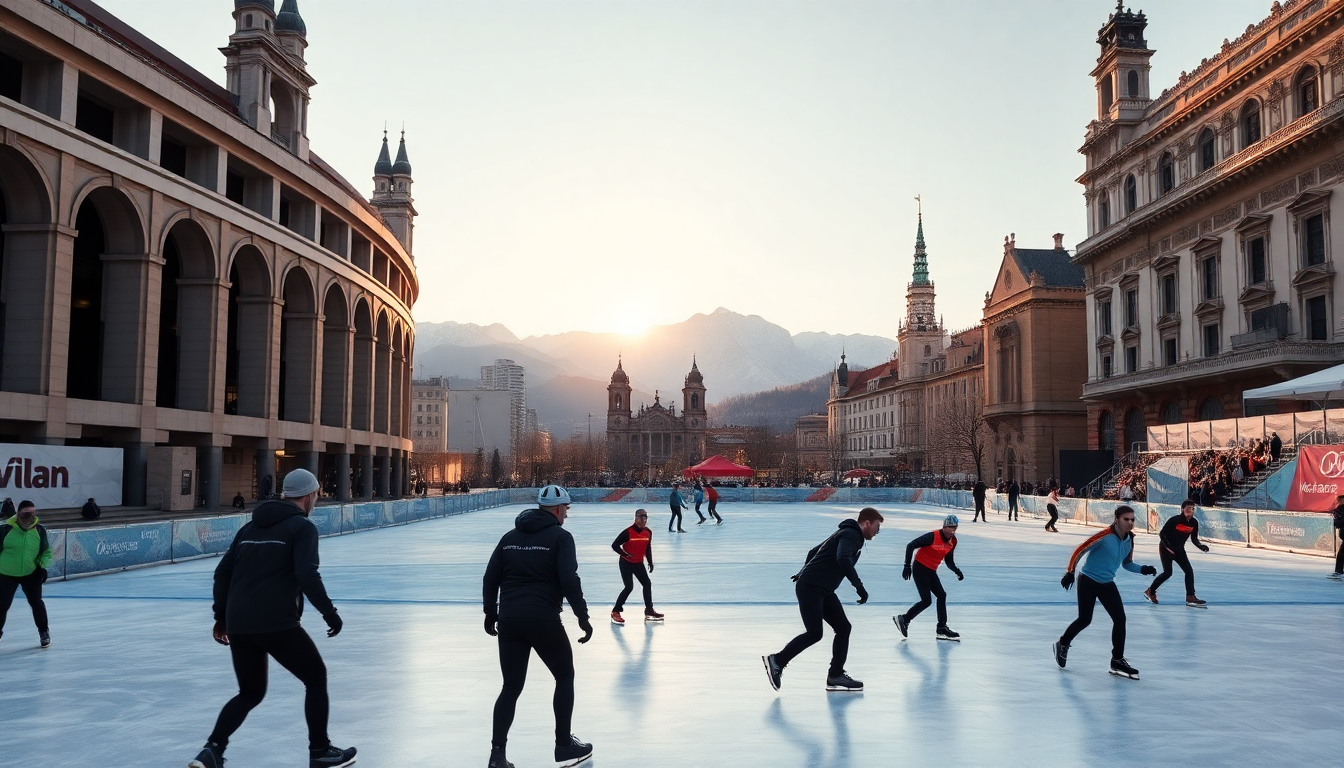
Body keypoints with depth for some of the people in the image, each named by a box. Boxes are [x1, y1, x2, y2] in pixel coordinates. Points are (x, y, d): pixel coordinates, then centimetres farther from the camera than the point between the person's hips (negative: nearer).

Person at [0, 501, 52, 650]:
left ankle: (44, 632, 16)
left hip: (31, 573, 1)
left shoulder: (40, 529, -6)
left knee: (36, 602, 0)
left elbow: (46, 551, 5)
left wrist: (43, 567, -7)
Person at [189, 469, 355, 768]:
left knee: (250, 693, 22)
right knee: (316, 677, 13)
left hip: (238, 625, 7)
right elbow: (307, 576, -16)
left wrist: (221, 616, 23)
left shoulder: (251, 526, 18)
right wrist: (329, 612, -6)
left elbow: (223, 571, 16)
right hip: (276, 623, -6)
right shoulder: (302, 526, -3)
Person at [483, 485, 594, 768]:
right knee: (565, 675, 15)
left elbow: (490, 578, 12)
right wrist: (582, 616, -7)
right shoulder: (560, 536, -4)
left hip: (509, 619, 5)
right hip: (543, 619, -5)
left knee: (512, 686, 13)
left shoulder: (510, 537, 13)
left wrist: (490, 612, 22)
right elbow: (569, 580, -14)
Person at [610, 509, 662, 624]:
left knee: (647, 584, 9)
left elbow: (648, 548, 11)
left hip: (639, 563, 7)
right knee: (629, 587, -11)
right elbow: (615, 545, -18)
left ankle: (649, 612, 21)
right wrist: (625, 554, -24)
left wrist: (650, 562, 11)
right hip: (626, 563, -7)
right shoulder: (628, 532, -21)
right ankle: (615, 612, 0)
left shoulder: (648, 532, -2)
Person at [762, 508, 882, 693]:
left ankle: (835, 676, 11)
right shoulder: (851, 535, -11)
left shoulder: (849, 535, 19)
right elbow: (842, 559, -32)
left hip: (823, 590, 10)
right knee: (814, 633, -12)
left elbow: (815, 551, 28)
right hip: (810, 588, -10)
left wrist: (806, 573, 37)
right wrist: (859, 586, -35)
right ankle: (777, 661, 1)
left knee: (843, 628, 6)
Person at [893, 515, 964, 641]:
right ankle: (904, 619, 3)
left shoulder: (953, 541, 2)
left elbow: (949, 561, 14)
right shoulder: (933, 536, -22)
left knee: (942, 595, 8)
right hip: (920, 568, -8)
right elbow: (911, 545, -19)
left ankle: (942, 628, 16)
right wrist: (907, 566, -21)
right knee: (926, 601, -11)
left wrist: (957, 571, -4)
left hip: (931, 571, 8)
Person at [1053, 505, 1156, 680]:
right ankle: (1063, 644, 27)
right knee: (1085, 620, 1)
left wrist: (1143, 569, -5)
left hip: (1107, 584, 6)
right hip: (1088, 581, -6)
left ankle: (1117, 661, 7)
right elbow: (1080, 550, -18)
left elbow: (1127, 563, 13)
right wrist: (1070, 572, -18)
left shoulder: (1129, 540, 0)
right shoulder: (1104, 536, -23)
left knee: (1120, 619, -3)